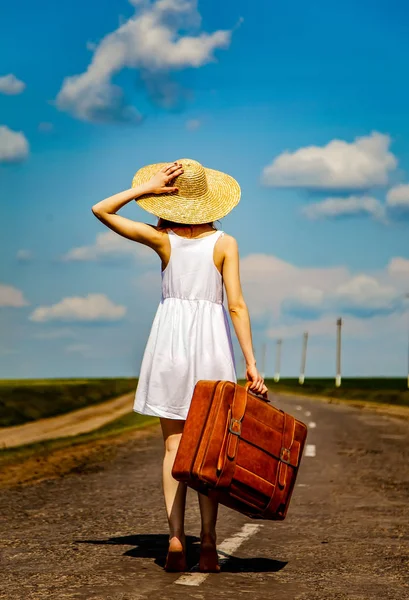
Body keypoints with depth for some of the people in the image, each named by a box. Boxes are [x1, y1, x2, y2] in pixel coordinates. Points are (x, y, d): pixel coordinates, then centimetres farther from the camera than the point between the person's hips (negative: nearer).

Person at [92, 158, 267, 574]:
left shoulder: (162, 239, -1)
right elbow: (236, 305, -9)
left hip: (170, 337, 0)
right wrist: (251, 363, -8)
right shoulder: (224, 243, -2)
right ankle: (208, 543, 0)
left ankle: (176, 539, -6)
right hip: (212, 341, 0)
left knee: (174, 444, 4)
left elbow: (101, 210, 5)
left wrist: (146, 187, -1)